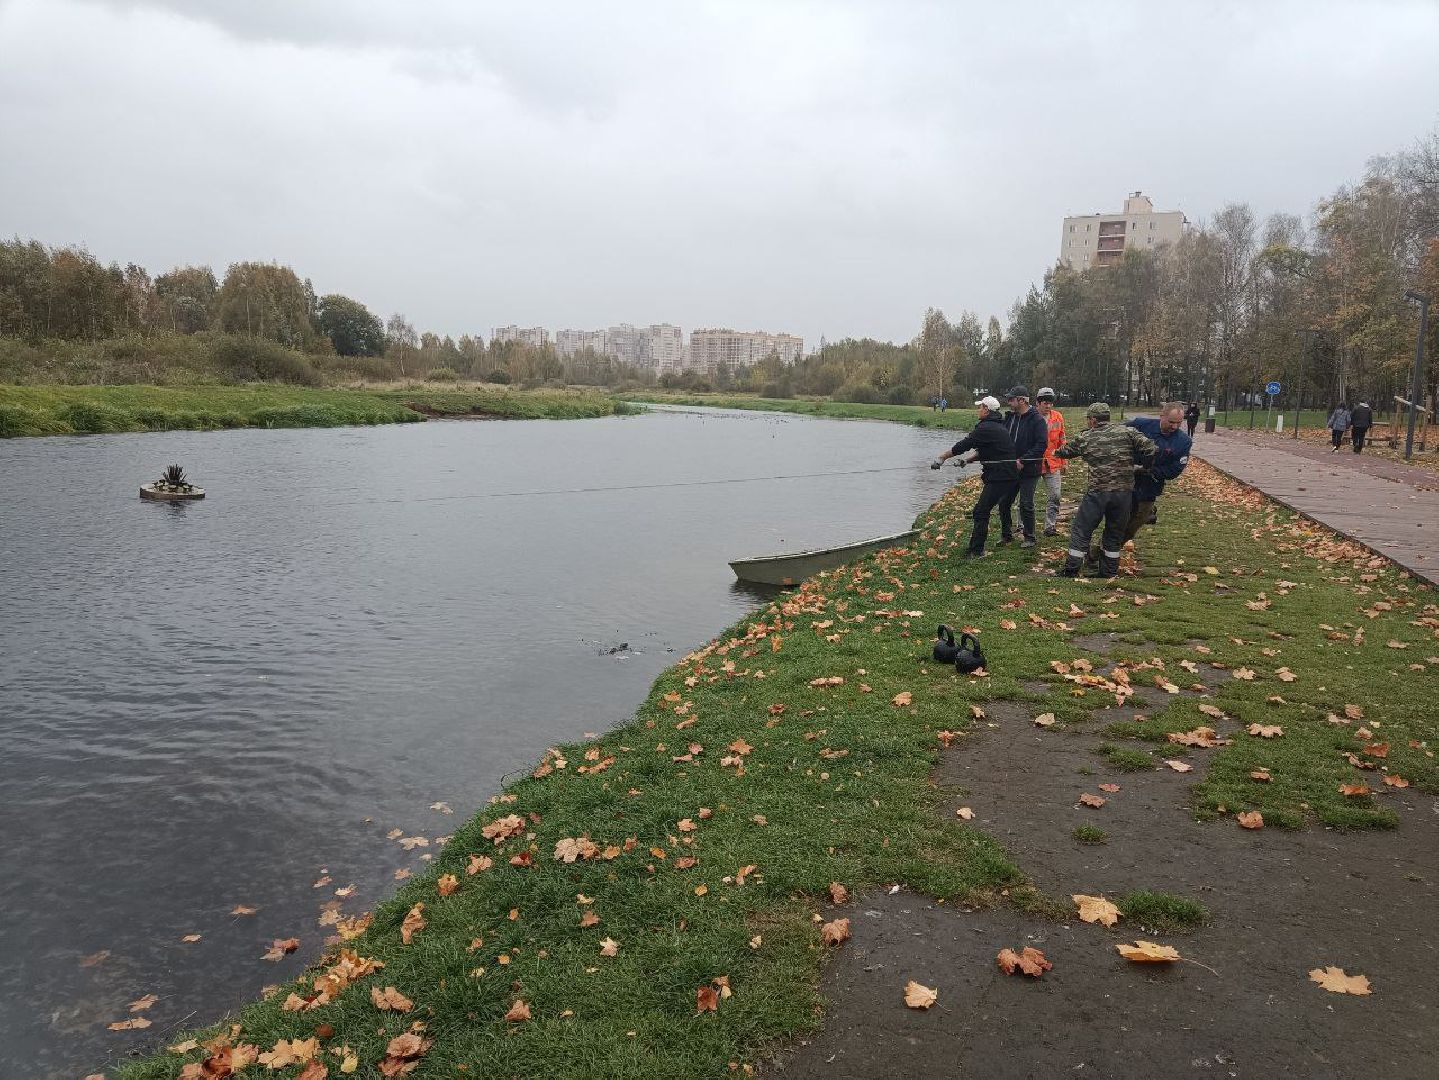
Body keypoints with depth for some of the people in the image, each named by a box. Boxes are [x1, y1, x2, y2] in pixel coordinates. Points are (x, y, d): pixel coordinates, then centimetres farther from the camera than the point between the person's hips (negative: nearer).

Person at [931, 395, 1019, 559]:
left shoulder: (986, 428, -15)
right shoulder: (999, 426, 17)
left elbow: (963, 445, -14)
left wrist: (941, 458, -6)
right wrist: (968, 459, 19)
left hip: (999, 476, -10)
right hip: (1010, 475, 10)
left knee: (981, 512, -8)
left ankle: (976, 551, -8)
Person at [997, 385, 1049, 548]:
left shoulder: (1037, 420, -13)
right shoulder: (1009, 417, 7)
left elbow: (1042, 445, -20)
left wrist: (1023, 461, -24)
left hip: (1029, 470, -6)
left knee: (1026, 504, -1)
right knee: (1004, 503, 9)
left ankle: (1029, 538, 13)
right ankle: (1006, 534, 24)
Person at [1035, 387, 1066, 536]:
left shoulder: (1058, 417, 5)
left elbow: (1061, 441, 12)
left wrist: (1062, 462, 12)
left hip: (1053, 463, 3)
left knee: (1055, 496, -1)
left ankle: (1050, 526, 8)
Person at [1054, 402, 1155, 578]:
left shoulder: (1084, 438, 2)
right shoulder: (1126, 432, 3)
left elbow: (1065, 450, 20)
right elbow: (1149, 449, -5)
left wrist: (1055, 452, 43)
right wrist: (1146, 467, 15)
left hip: (1097, 492, -2)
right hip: (1124, 493, 2)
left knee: (1081, 530, 9)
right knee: (1115, 534, 17)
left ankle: (1071, 570, 9)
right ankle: (1109, 572, 23)